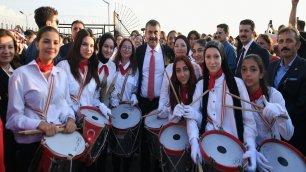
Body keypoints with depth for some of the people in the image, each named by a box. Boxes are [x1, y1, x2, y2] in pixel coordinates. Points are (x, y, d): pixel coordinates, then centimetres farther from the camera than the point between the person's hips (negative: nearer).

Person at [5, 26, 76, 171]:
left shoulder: (62, 74, 5)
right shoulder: (21, 74, -10)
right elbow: (14, 117, -11)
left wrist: (70, 118, -8)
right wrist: (39, 124, -26)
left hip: (60, 137, 5)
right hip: (31, 142, -4)